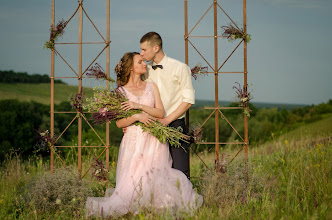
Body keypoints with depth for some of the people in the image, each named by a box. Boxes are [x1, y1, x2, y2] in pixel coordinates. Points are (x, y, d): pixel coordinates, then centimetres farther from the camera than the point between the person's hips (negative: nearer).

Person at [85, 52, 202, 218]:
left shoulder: (151, 86, 12)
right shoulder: (121, 91, 5)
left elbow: (161, 112, 1)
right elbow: (119, 122, -1)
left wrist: (139, 106, -10)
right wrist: (136, 117, -17)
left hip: (153, 141, 2)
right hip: (134, 141, -2)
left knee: (153, 178, -10)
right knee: (133, 180, -11)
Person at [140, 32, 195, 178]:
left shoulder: (179, 68, -3)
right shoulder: (146, 71, 10)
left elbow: (188, 100, -6)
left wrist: (167, 120, -13)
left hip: (175, 126, -4)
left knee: (179, 174, -8)